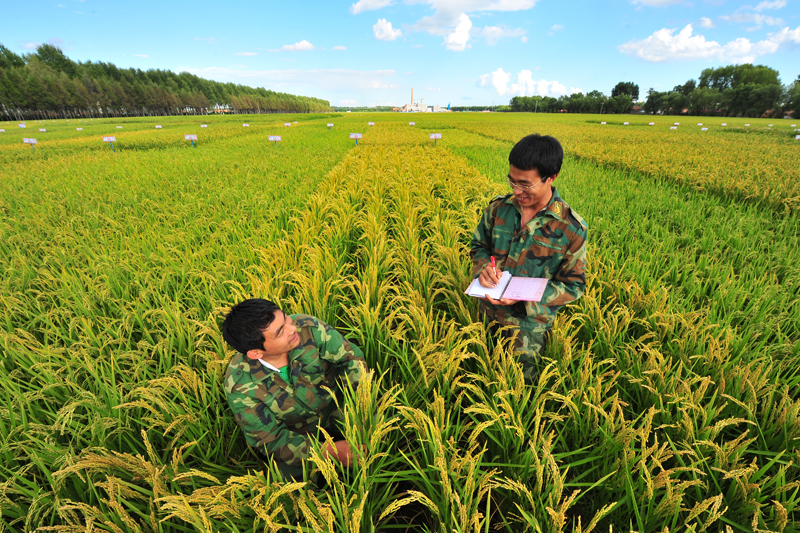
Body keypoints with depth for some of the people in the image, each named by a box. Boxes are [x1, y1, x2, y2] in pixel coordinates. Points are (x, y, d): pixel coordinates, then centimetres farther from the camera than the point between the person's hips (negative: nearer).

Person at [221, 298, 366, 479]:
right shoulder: (239, 385, -28)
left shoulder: (308, 328, -28)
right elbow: (270, 439, -21)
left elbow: (352, 358, -16)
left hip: (336, 409, 1)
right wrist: (329, 451, -31)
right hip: (294, 434, 0)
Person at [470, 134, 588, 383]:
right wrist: (483, 266, -18)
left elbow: (573, 286, -10)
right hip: (489, 316, 4)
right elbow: (479, 246, 7)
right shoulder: (498, 208, -8)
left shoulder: (571, 228, -18)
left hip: (530, 328, -3)